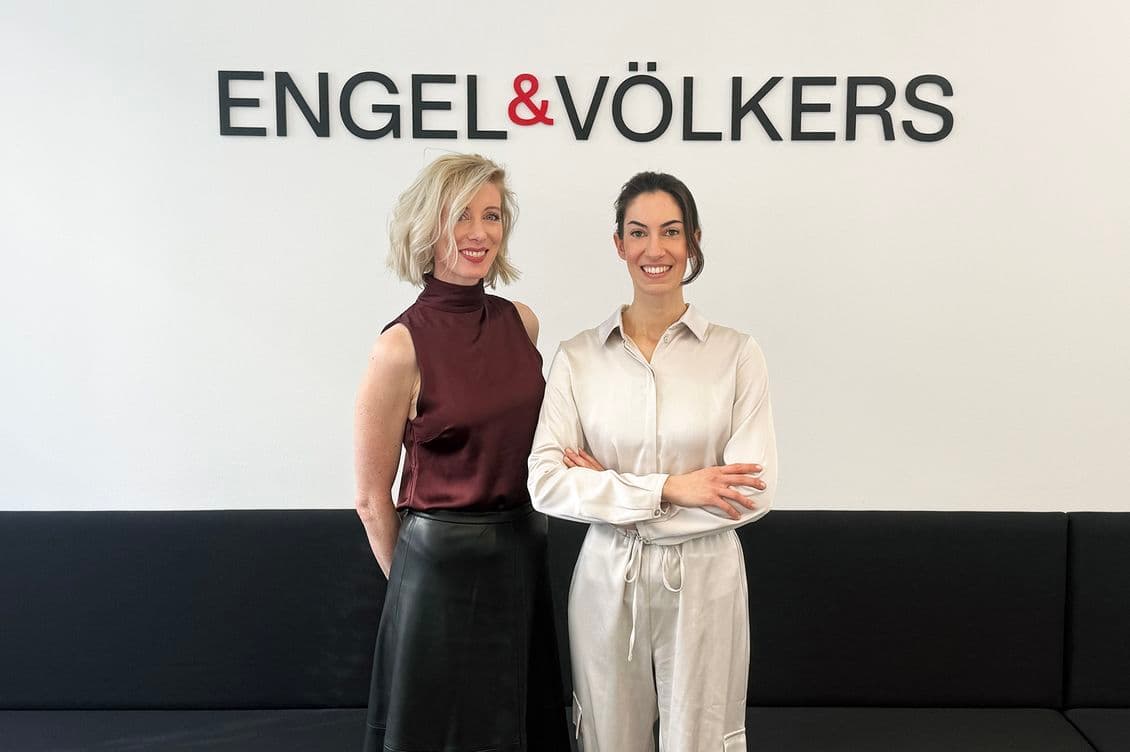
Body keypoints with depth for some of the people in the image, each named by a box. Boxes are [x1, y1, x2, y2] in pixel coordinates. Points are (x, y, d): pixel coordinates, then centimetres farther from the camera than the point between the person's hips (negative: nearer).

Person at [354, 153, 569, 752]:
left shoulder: (522, 322, 0)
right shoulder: (402, 347, -17)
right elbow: (372, 499, -8)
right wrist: (412, 581, 2)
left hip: (524, 556, 6)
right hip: (443, 563, -6)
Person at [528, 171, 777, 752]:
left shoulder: (737, 354, -6)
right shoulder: (578, 356, -2)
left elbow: (753, 492, -12)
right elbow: (545, 483, -9)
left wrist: (612, 489, -12)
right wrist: (667, 489, -17)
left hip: (704, 579, -1)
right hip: (606, 579, 1)